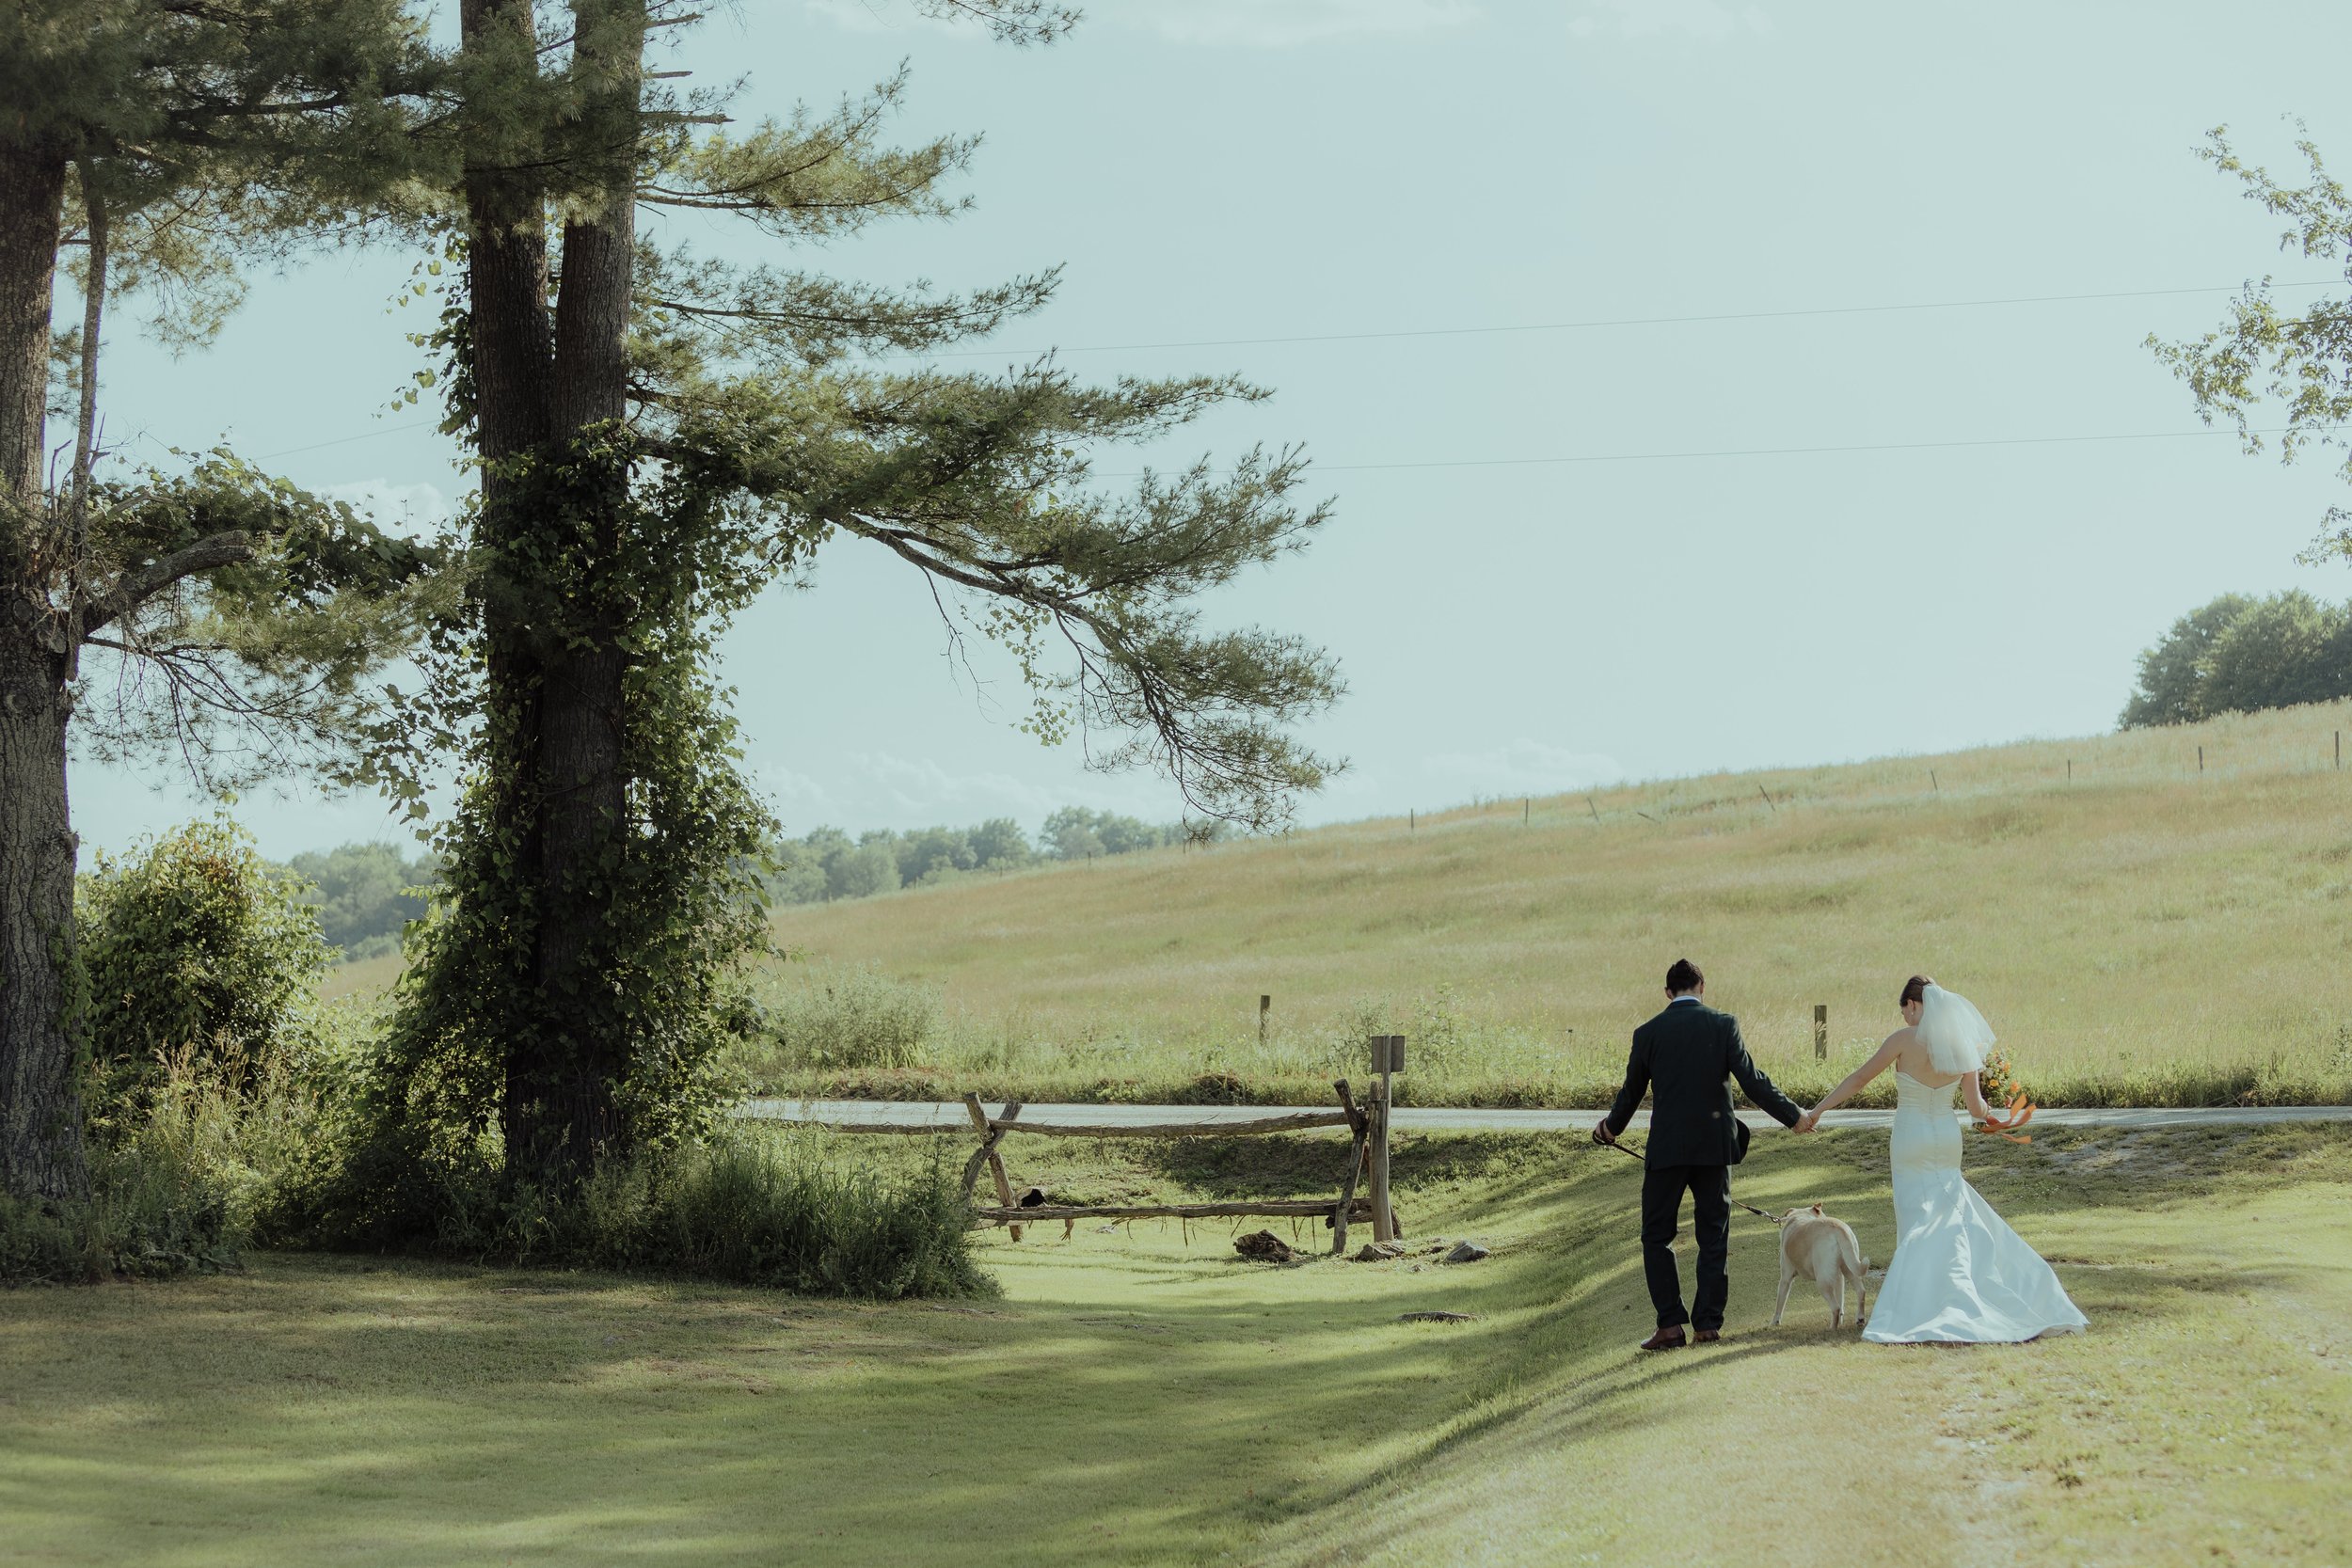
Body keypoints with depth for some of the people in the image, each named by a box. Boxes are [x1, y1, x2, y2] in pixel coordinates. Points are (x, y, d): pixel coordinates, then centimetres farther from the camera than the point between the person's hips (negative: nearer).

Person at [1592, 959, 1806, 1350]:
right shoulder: (1723, 1025, -1)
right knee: (1713, 1237, 11)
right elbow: (1751, 1081, -5)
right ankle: (1708, 1323, 9)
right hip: (1715, 1144, 1)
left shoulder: (1648, 1033, 0)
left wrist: (1611, 1127, 28)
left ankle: (1670, 1324, -2)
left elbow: (1632, 1091, 9)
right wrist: (1792, 1115, 5)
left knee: (1657, 1235, 7)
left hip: (1667, 1147, -1)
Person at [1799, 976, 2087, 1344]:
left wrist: (1816, 1111, -3)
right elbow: (1977, 1106, 2)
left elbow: (1858, 1079, -9)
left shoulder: (1905, 1039, -11)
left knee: (1918, 1222, -2)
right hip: (1948, 1136, 4)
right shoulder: (1962, 1043, 1)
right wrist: (1990, 1113, 26)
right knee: (1952, 1218, 14)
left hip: (1910, 1139, -4)